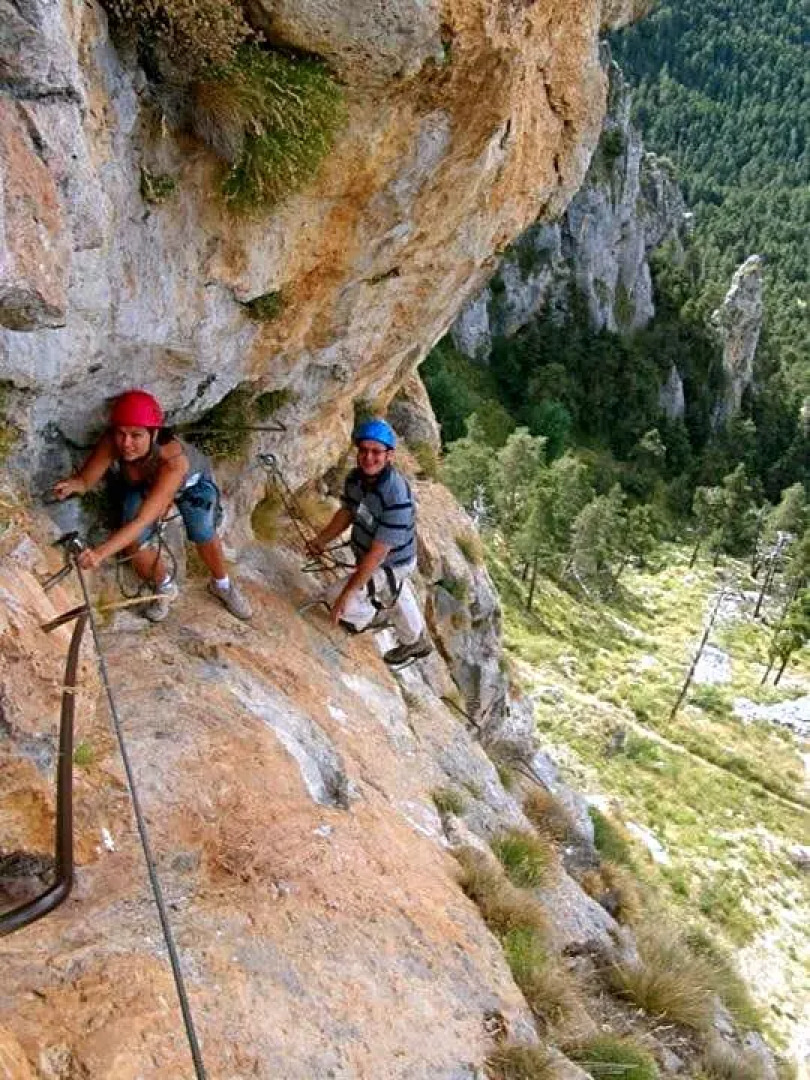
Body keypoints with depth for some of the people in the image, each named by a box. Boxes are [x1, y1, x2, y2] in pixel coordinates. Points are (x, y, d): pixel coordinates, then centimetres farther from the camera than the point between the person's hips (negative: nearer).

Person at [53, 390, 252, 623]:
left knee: (204, 534, -23)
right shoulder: (111, 442, -36)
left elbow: (142, 520, -51)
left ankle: (222, 584, 10)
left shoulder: (173, 458, -46)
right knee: (135, 543, -17)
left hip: (190, 481, -3)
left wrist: (100, 553, -62)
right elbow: (85, 480, -25)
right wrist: (72, 485, -51)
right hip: (141, 485, 3)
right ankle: (164, 587, 15)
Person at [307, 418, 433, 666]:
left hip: (391, 564, -7)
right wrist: (321, 540, -11)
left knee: (337, 599, -10)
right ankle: (416, 641, 59)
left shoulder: (396, 498, -39)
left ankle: (375, 618, 24)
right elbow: (346, 512, 2)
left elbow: (378, 553, -37)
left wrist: (345, 594, -35)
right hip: (366, 554, 7)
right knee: (395, 597, 30)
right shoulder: (355, 478, -17)